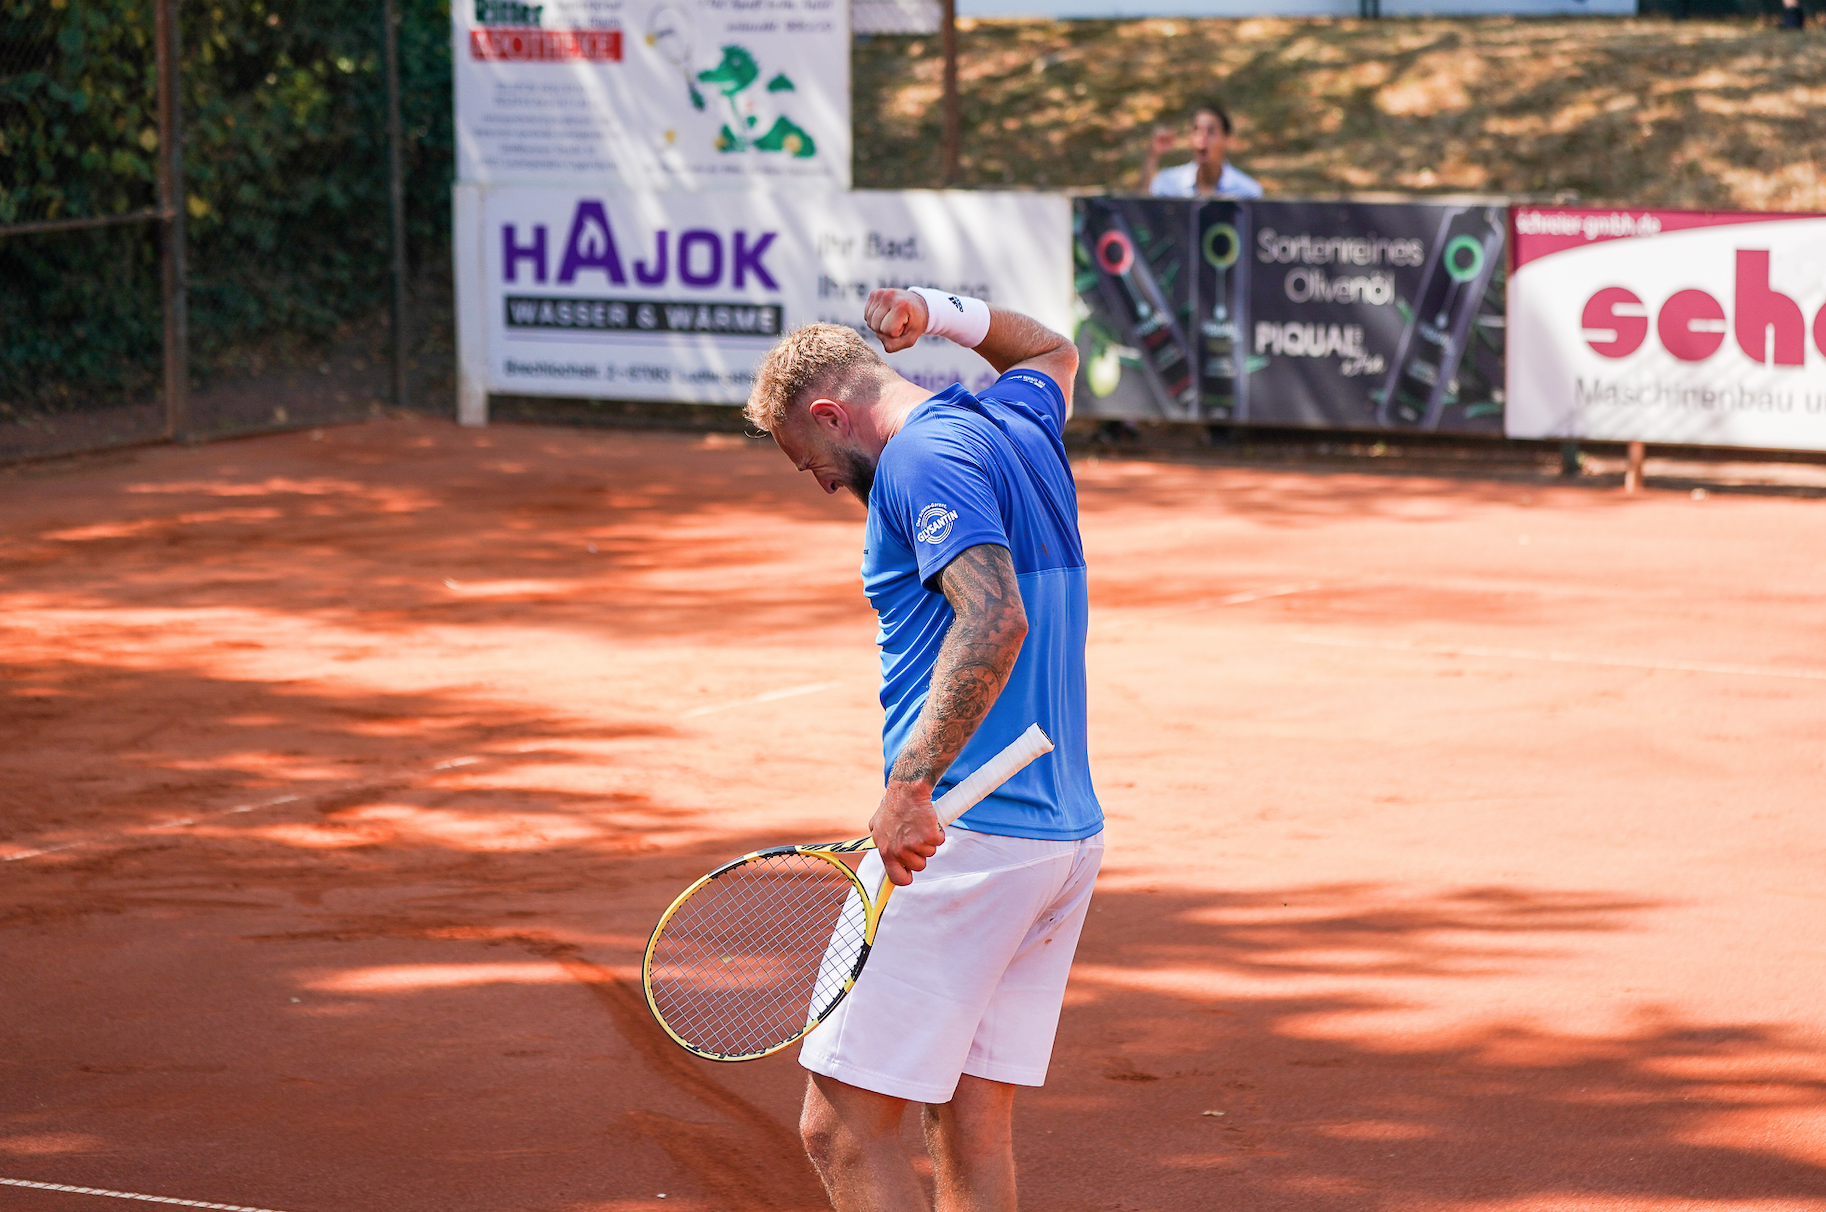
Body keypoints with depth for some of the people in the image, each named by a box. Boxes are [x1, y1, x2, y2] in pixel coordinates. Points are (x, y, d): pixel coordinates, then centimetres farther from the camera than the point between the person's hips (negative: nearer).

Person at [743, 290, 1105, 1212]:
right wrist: (941, 314, 28)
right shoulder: (1018, 423, 17)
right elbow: (1051, 351, 43)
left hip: (964, 833, -9)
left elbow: (996, 619, -25)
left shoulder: (927, 456, -9)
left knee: (841, 1129, -5)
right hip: (1068, 835, 9)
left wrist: (910, 783, -30)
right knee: (971, 1131, 9)